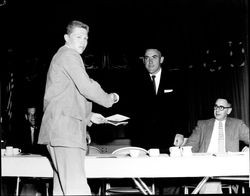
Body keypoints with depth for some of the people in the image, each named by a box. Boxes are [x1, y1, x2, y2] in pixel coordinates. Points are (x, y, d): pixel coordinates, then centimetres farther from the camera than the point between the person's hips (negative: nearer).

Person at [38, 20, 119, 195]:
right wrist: (109, 99, 2)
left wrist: (88, 116, 28)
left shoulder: (62, 56, 28)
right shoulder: (69, 55, -4)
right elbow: (86, 87, -14)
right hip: (65, 129, -11)